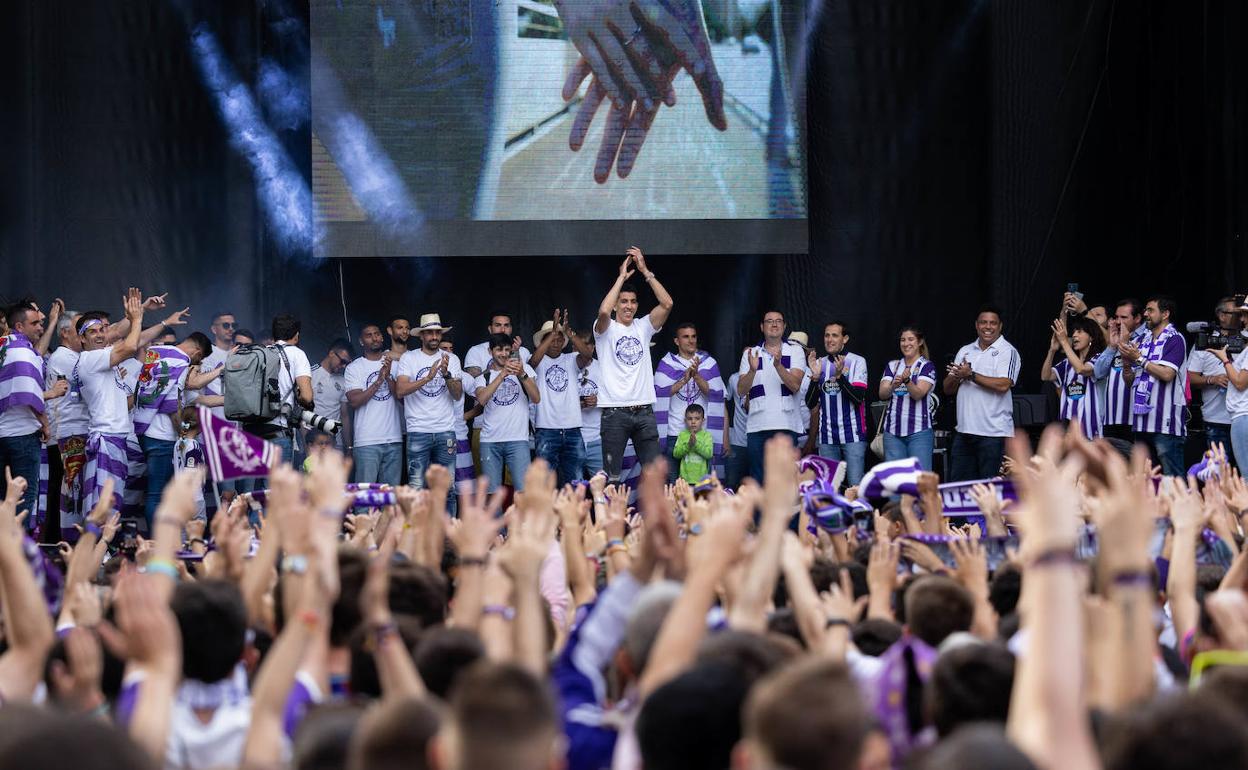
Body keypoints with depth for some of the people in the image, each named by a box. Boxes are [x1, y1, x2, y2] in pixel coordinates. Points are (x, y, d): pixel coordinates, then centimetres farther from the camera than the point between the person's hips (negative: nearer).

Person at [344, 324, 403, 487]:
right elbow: (354, 401, -8)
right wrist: (379, 381, -15)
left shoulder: (393, 364, 12)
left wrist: (388, 377, -13)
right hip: (367, 441, -3)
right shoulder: (354, 368, 3)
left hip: (394, 439, 3)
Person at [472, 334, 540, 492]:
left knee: (524, 490, -12)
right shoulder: (483, 376, 11)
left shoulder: (524, 369, 12)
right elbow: (482, 399, -11)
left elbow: (536, 399, -2)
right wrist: (503, 374, -19)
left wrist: (522, 375, -17)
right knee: (492, 493, 0)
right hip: (490, 441, 1)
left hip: (518, 439, -1)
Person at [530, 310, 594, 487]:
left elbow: (587, 355, -10)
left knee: (574, 481, 8)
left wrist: (569, 333, -24)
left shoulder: (571, 360, 9)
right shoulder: (540, 362, 4)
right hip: (546, 429, -3)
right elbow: (534, 360, -20)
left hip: (572, 429, 3)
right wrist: (553, 332, -26)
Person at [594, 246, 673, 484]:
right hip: (615, 411, -4)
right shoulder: (606, 329, 2)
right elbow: (603, 311, -22)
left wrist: (645, 271, -7)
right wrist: (622, 277, -13)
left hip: (644, 410, 4)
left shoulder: (643, 327, 11)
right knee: (612, 476, -1)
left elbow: (667, 304, -3)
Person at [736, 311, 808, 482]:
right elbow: (741, 390, 4)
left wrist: (778, 365, -21)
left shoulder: (795, 350, 7)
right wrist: (752, 370, -14)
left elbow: (795, 385, -6)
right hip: (757, 427, 2)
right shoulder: (751, 353, 12)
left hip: (786, 425, -2)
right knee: (757, 480, 2)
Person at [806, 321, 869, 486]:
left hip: (852, 434, -4)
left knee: (856, 485, -9)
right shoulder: (819, 363, 10)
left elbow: (858, 397, -11)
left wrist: (840, 376, -23)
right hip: (827, 435, 4)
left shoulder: (857, 361, -1)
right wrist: (815, 377, -9)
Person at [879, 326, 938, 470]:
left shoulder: (927, 366, 2)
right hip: (892, 431, 4)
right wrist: (893, 386, -20)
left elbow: (918, 394, -12)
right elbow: (882, 394, 1)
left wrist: (907, 381, -30)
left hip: (919, 431, -4)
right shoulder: (892, 366, 14)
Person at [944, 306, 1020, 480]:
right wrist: (956, 376, -7)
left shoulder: (1007, 352, -3)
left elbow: (1003, 385, -18)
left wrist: (971, 375, -13)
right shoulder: (965, 351, 16)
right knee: (957, 482, 8)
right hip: (964, 430, 6)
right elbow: (948, 389, 15)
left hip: (994, 432, -6)